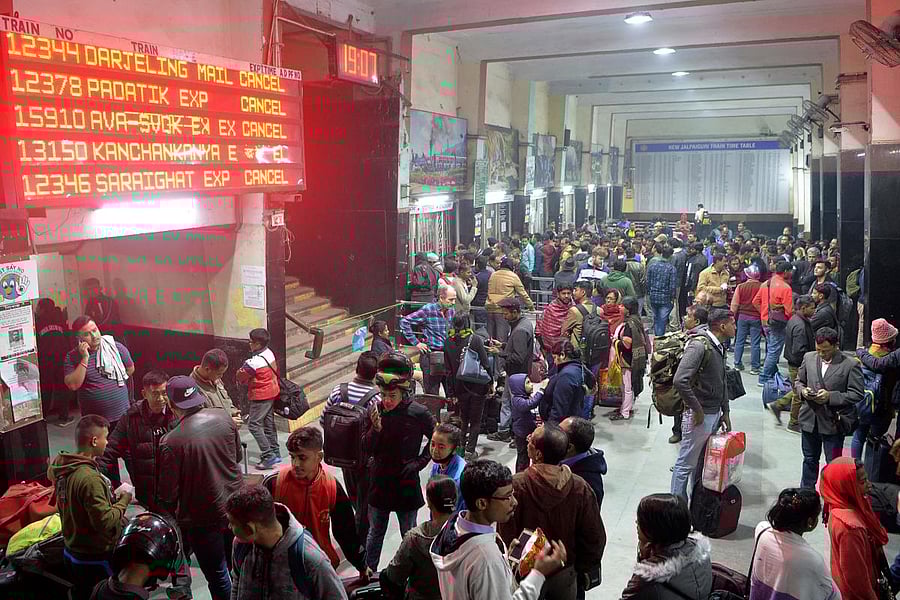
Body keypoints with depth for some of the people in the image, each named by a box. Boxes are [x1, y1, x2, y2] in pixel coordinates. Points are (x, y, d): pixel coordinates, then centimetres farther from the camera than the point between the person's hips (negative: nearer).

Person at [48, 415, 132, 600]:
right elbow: (105, 522, -28)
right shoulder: (89, 478, -29)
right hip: (96, 559, -8)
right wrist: (124, 500, -13)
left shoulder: (61, 469, -3)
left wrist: (111, 496, 7)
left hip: (72, 552, 8)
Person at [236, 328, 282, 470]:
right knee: (269, 423, 17)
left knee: (254, 425, -2)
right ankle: (275, 453, 25)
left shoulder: (253, 362, -26)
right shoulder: (270, 353, -2)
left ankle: (268, 456, -5)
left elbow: (239, 377, -11)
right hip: (272, 393, 9)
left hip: (260, 397, -9)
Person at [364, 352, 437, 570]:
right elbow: (368, 448, -7)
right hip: (379, 483, 2)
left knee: (409, 534, 15)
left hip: (407, 484, -2)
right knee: (375, 532, 20)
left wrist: (420, 462, -8)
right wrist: (376, 429, -24)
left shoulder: (418, 413, -17)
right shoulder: (374, 409, -11)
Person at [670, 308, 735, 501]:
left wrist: (725, 412, 18)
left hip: (715, 414, 9)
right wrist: (697, 410, -20)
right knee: (686, 464, 2)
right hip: (700, 416, -9)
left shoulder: (719, 347, 9)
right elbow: (680, 381, -29)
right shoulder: (699, 345, -20)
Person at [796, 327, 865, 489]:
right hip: (809, 420, 4)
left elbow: (858, 394, -10)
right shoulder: (809, 358, 2)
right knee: (810, 460, 19)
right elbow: (798, 381, 13)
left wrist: (831, 396, -21)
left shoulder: (850, 365, -11)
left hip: (833, 423, -4)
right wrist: (802, 390, -10)